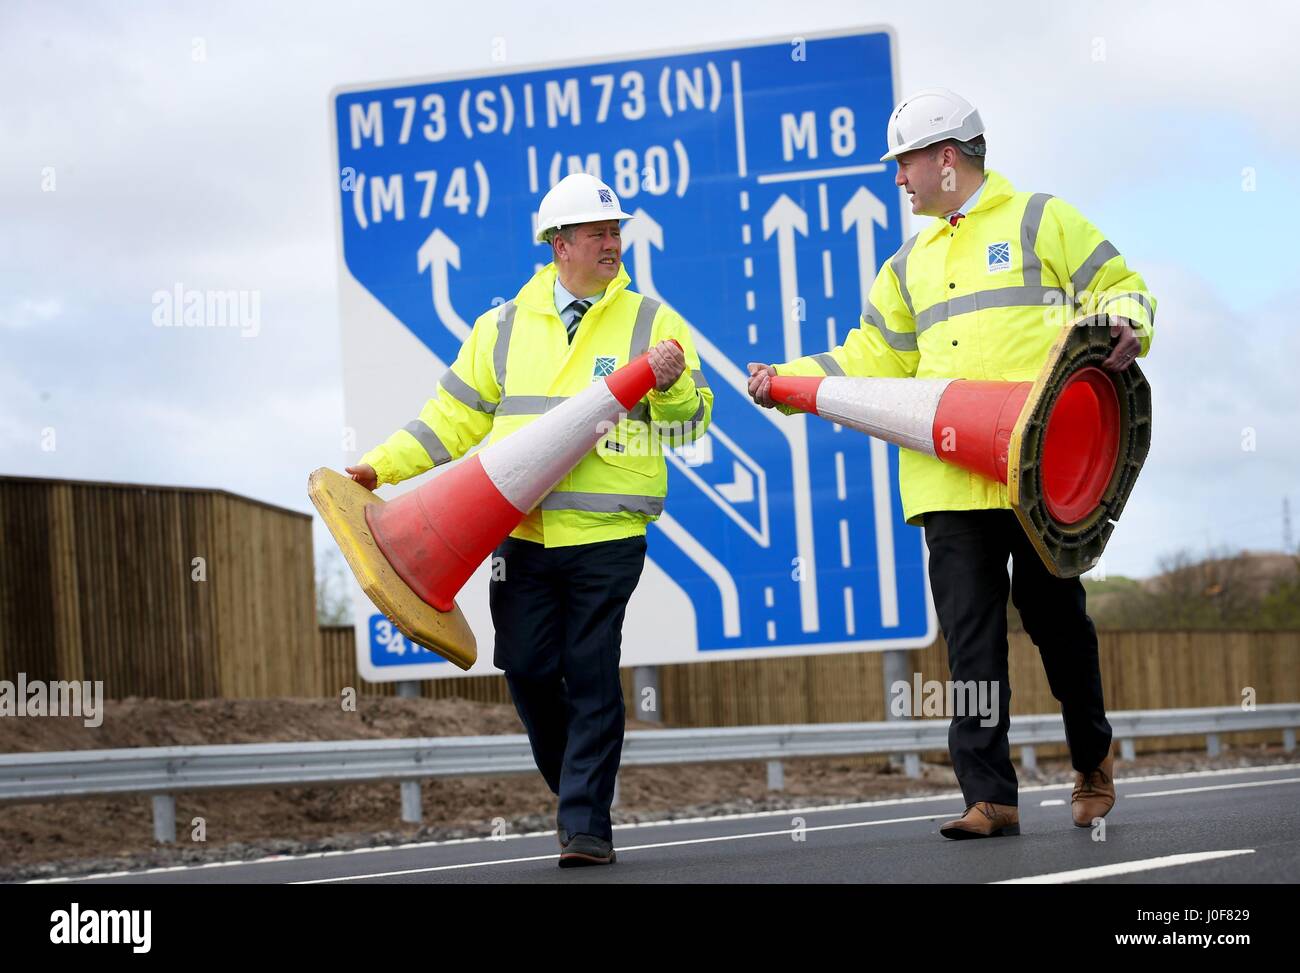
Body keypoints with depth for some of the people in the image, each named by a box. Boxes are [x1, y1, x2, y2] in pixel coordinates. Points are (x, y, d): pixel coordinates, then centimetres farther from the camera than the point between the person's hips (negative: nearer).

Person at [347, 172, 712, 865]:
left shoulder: (650, 322, 7)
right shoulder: (505, 327, 13)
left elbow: (690, 423, 4)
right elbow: (455, 417, 16)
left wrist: (671, 383, -17)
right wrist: (381, 466, 9)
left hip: (607, 536, -2)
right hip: (523, 532, 2)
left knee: (591, 677, -4)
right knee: (526, 666, 1)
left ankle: (585, 823, 1)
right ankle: (574, 786, 24)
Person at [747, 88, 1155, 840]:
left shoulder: (1041, 221, 7)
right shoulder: (914, 262, 24)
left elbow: (1119, 289, 5)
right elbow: (873, 359, 23)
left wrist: (1124, 330, -18)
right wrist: (789, 381, 11)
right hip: (949, 479, 4)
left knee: (1054, 613, 4)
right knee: (971, 635, -4)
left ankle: (1093, 757, 28)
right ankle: (990, 797, -7)